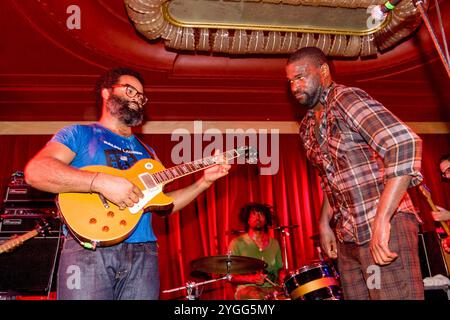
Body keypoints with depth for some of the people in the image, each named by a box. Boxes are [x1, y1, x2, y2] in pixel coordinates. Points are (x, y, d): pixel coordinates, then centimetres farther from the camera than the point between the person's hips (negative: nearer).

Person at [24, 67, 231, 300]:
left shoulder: (146, 151, 22)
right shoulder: (79, 134, 6)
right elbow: (34, 171, -11)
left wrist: (204, 182, 7)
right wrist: (101, 181, -21)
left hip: (143, 252, 5)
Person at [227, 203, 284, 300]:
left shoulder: (274, 243, 14)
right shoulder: (237, 243, 0)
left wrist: (282, 277, 0)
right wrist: (251, 279, -18)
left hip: (271, 288, 5)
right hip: (247, 288, -5)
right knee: (258, 297, -39)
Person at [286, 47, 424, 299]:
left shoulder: (346, 98, -10)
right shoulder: (308, 127, 15)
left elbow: (405, 144, -23)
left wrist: (382, 219, -27)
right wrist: (325, 224, 14)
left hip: (386, 226, -8)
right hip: (347, 238, 8)